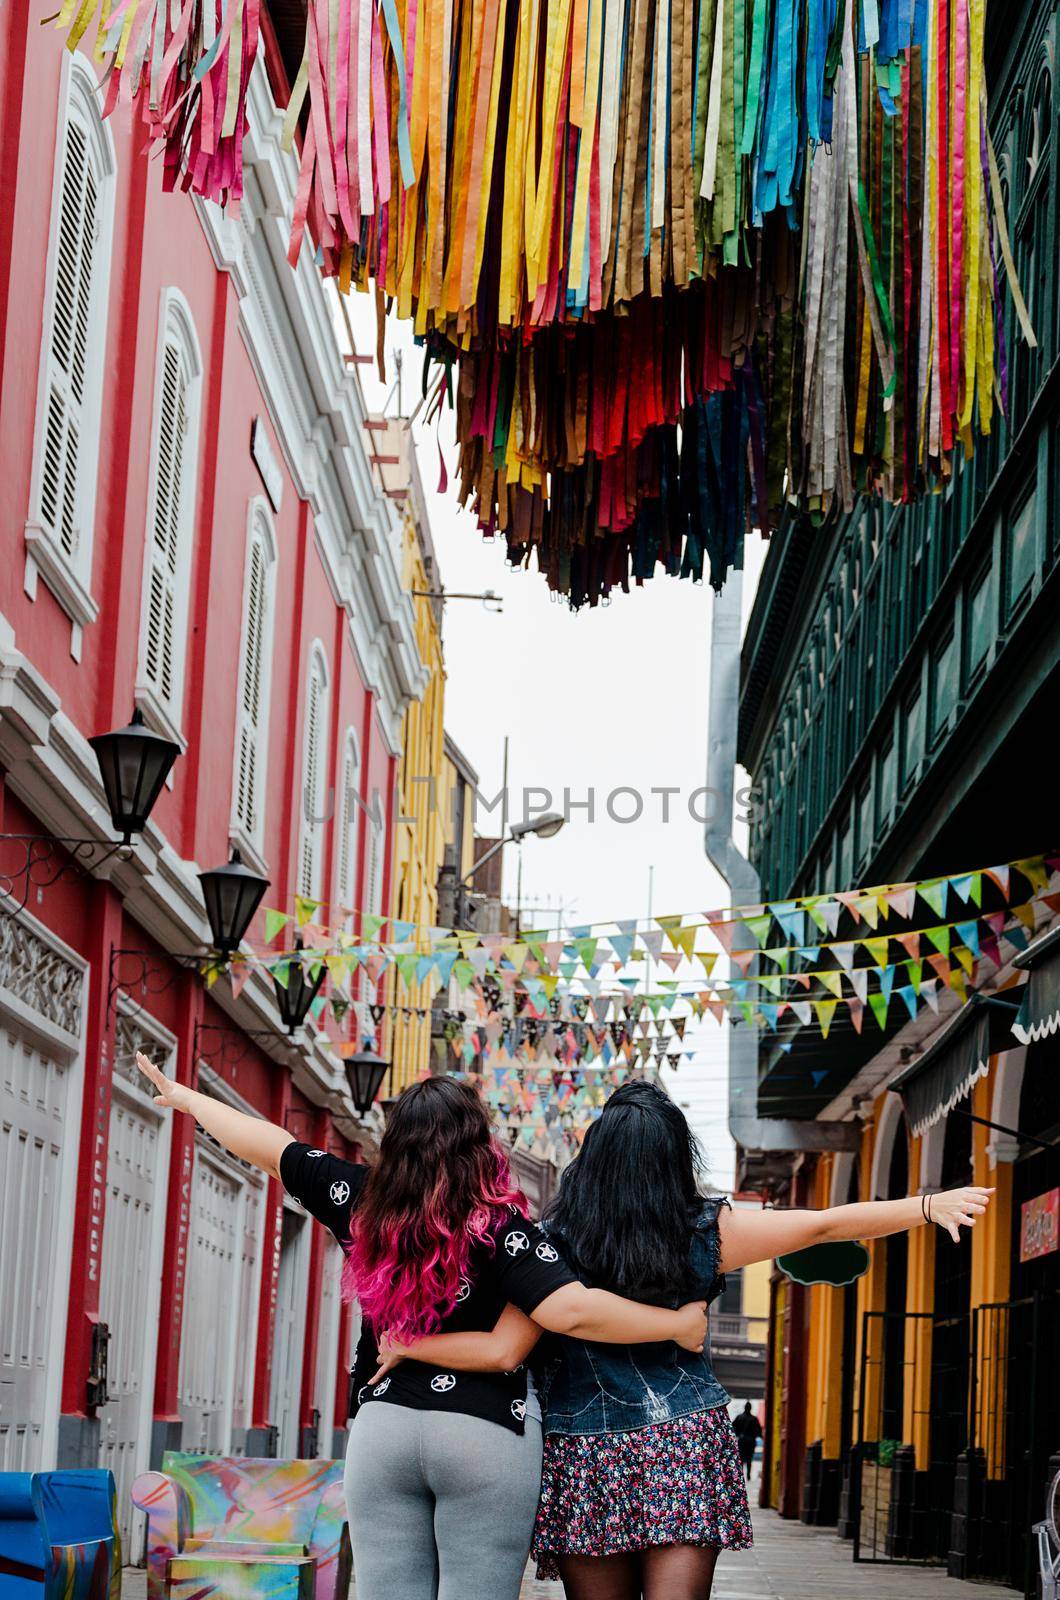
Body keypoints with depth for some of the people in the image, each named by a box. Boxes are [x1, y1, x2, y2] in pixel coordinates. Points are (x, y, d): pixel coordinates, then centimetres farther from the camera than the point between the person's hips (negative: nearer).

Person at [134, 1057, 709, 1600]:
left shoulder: (364, 1204, 2)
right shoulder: (499, 1227, -9)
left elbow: (267, 1145, 12)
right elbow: (571, 1312, -21)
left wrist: (184, 1096, 26)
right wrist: (679, 1323, -12)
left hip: (381, 1425, 4)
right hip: (487, 1434, -4)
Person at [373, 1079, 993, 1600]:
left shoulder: (555, 1242, -5)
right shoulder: (707, 1232, -1)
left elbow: (502, 1351, -11)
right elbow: (828, 1224, 5)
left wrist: (407, 1345, 3)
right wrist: (932, 1204, 14)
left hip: (586, 1463, 0)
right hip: (687, 1448, 1)